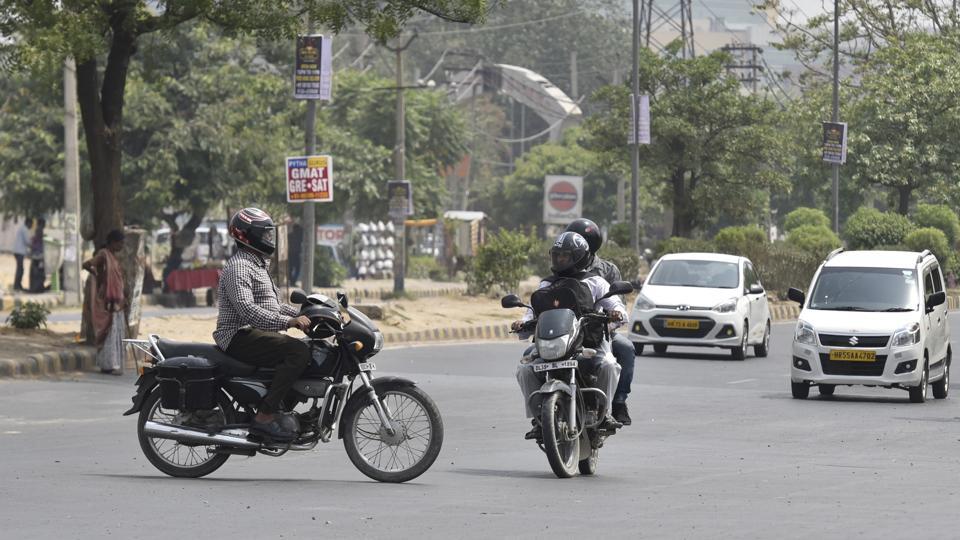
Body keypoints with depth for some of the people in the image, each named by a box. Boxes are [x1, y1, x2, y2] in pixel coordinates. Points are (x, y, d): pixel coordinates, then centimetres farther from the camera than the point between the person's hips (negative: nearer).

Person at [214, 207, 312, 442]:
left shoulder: (258, 265, 23)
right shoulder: (238, 267, -13)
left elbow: (272, 306, 29)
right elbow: (247, 310, -26)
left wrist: (303, 314, 13)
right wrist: (289, 322, -33)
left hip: (258, 334, 11)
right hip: (241, 336, -11)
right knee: (299, 352, -27)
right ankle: (264, 416, -31)